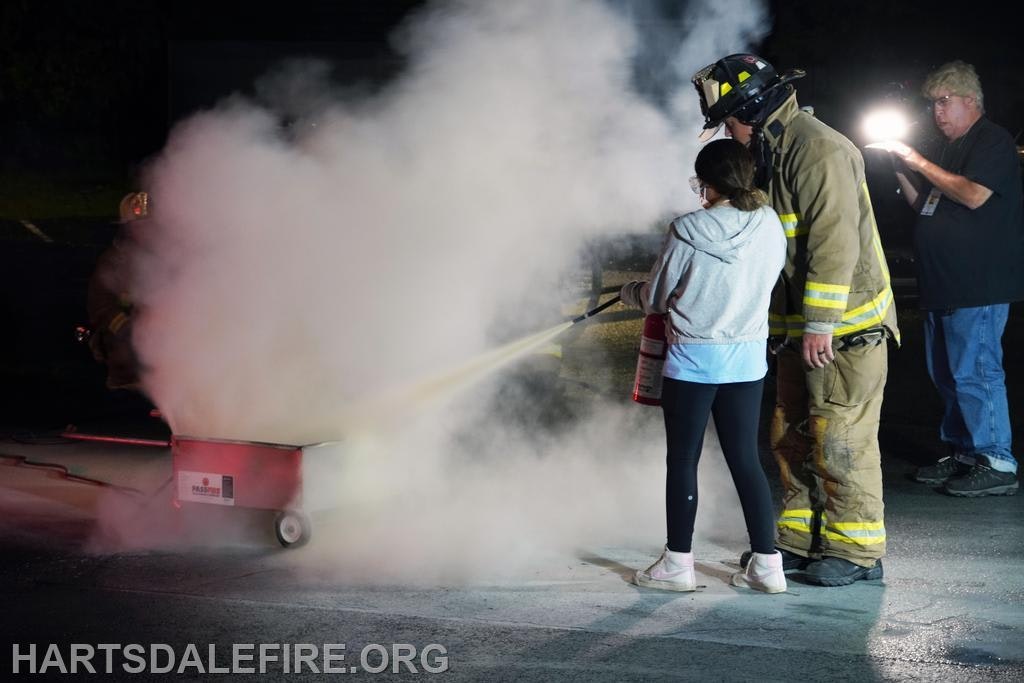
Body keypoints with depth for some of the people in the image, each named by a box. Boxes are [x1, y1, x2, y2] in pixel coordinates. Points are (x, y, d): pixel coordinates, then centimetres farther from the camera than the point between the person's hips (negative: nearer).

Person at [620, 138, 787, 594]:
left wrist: (627, 292, 17)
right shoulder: (771, 227, -3)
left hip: (693, 359, -4)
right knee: (745, 459, 12)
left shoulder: (688, 231, -14)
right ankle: (767, 564, 13)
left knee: (683, 460, 8)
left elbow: (656, 298, -4)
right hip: (748, 357, 4)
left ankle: (678, 563, 15)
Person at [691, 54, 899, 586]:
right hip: (800, 327, 10)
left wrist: (819, 324, -24)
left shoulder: (818, 149, -17)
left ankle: (856, 550, 6)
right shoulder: (771, 153, 16)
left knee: (840, 441, -5)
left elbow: (835, 240, -23)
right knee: (791, 437, 13)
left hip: (846, 326, -10)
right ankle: (800, 540, 24)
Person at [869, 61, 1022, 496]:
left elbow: (975, 195, -20)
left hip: (977, 286, -10)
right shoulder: (948, 149, 21)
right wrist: (900, 168, 7)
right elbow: (920, 203, 24)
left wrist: (919, 162, -14)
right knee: (945, 374, 13)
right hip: (942, 283, 10)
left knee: (974, 372, -10)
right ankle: (962, 455, 22)